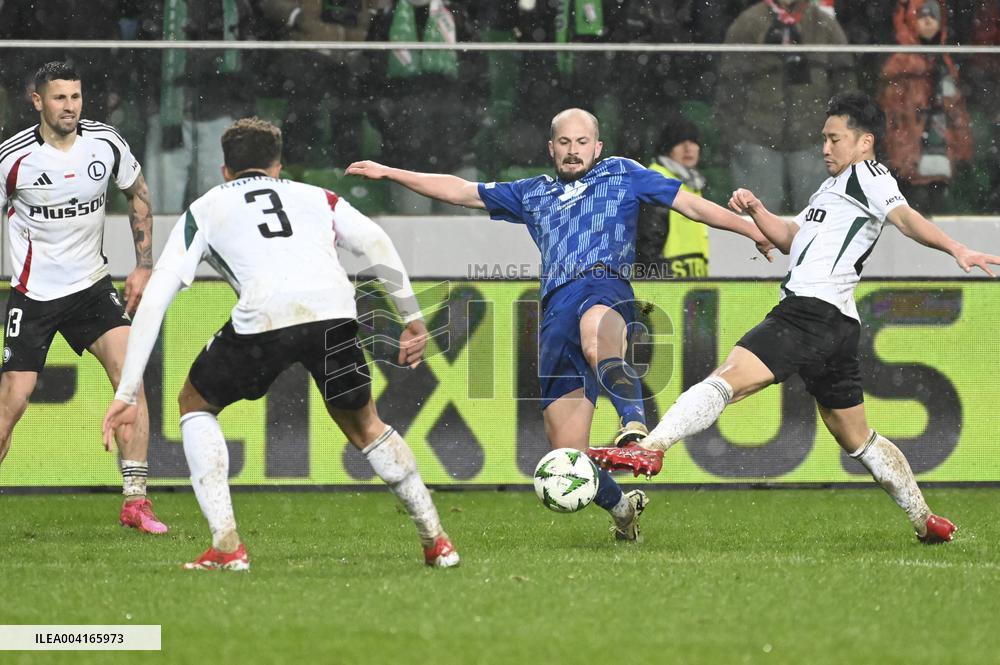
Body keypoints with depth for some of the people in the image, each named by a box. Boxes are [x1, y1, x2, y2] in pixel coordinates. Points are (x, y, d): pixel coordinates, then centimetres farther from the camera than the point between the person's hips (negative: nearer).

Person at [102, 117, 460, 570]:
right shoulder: (315, 197, 34)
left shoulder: (203, 210, 29)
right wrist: (412, 319, 21)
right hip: (334, 310, 2)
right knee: (363, 424, 29)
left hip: (264, 317, -2)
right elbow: (377, 244, 16)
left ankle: (227, 546, 13)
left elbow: (154, 300, 20)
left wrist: (127, 393, 18)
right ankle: (436, 541, 29)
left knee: (194, 403, 25)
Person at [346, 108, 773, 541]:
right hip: (556, 307, 5)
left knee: (595, 339, -46)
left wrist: (752, 229, 11)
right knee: (567, 457, -3)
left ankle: (635, 425, -64)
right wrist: (388, 173, 35)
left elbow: (691, 204, 20)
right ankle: (620, 506, 21)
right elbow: (461, 192, 37)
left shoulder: (621, 174, 23)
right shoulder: (532, 194, 33)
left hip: (604, 283, -5)